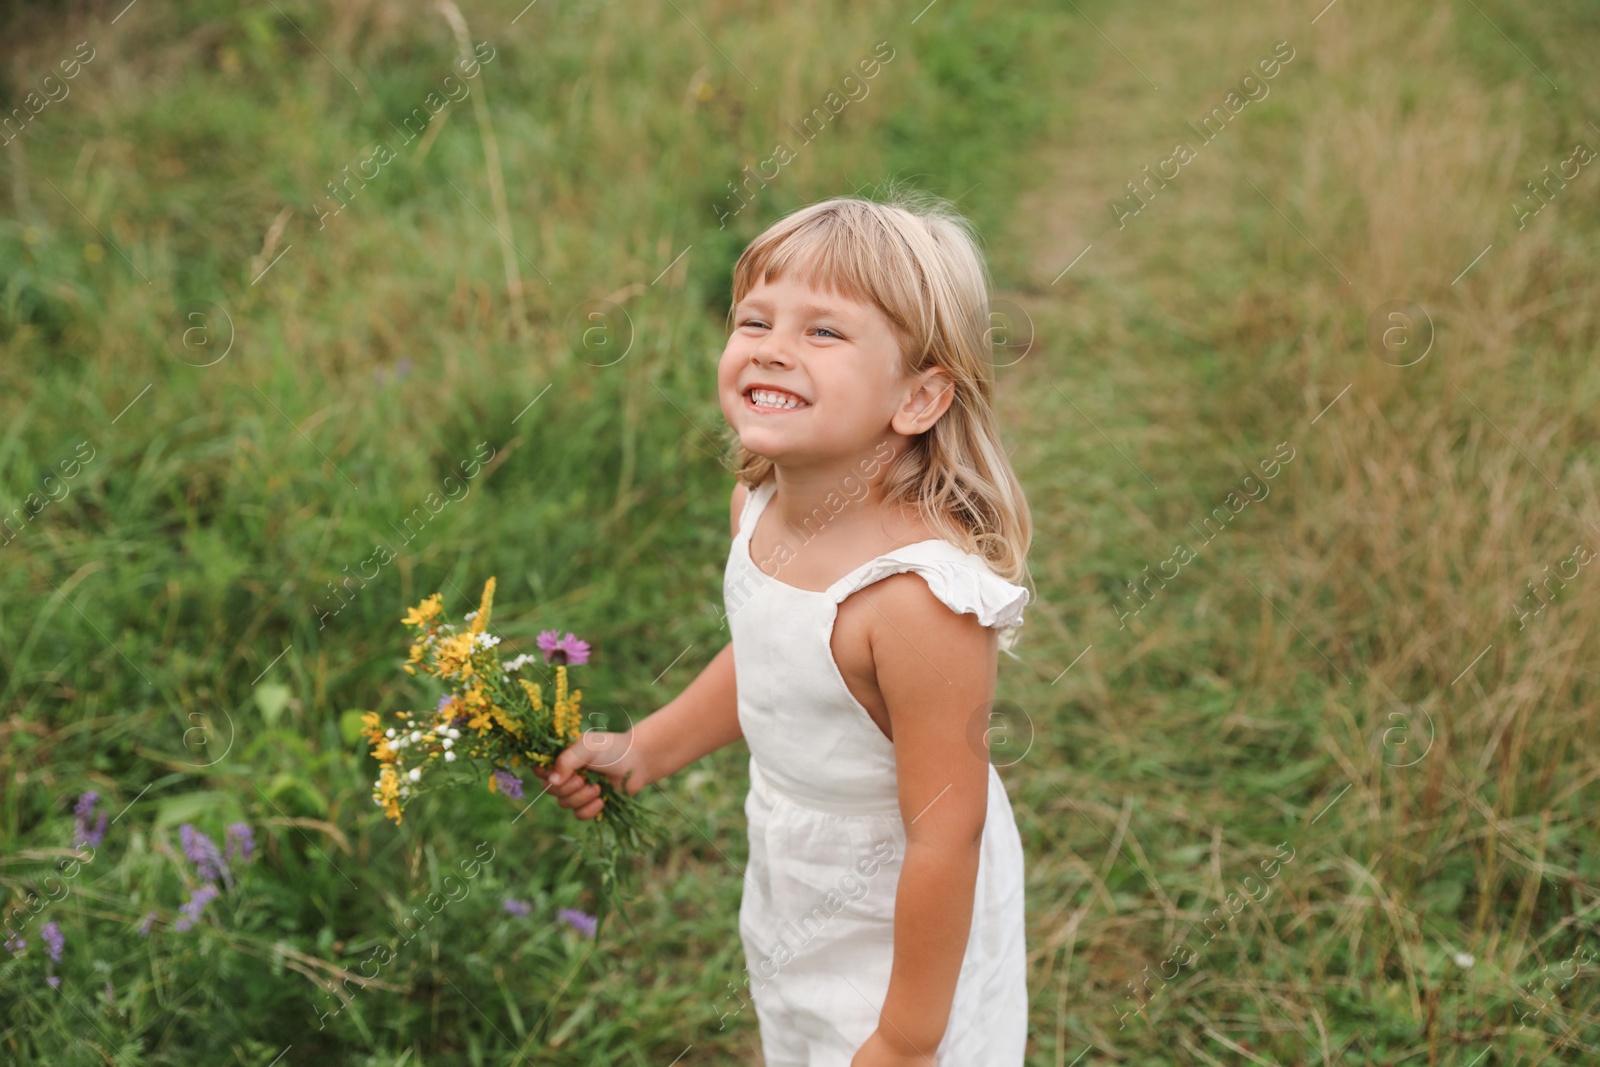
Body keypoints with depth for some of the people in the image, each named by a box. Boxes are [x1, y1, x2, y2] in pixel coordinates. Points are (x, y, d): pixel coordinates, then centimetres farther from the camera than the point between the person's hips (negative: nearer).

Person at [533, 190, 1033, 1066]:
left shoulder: (919, 595, -35)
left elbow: (944, 836, -28)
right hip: (790, 898, 7)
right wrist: (641, 752, 8)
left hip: (902, 936, -7)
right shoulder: (759, 510, -11)